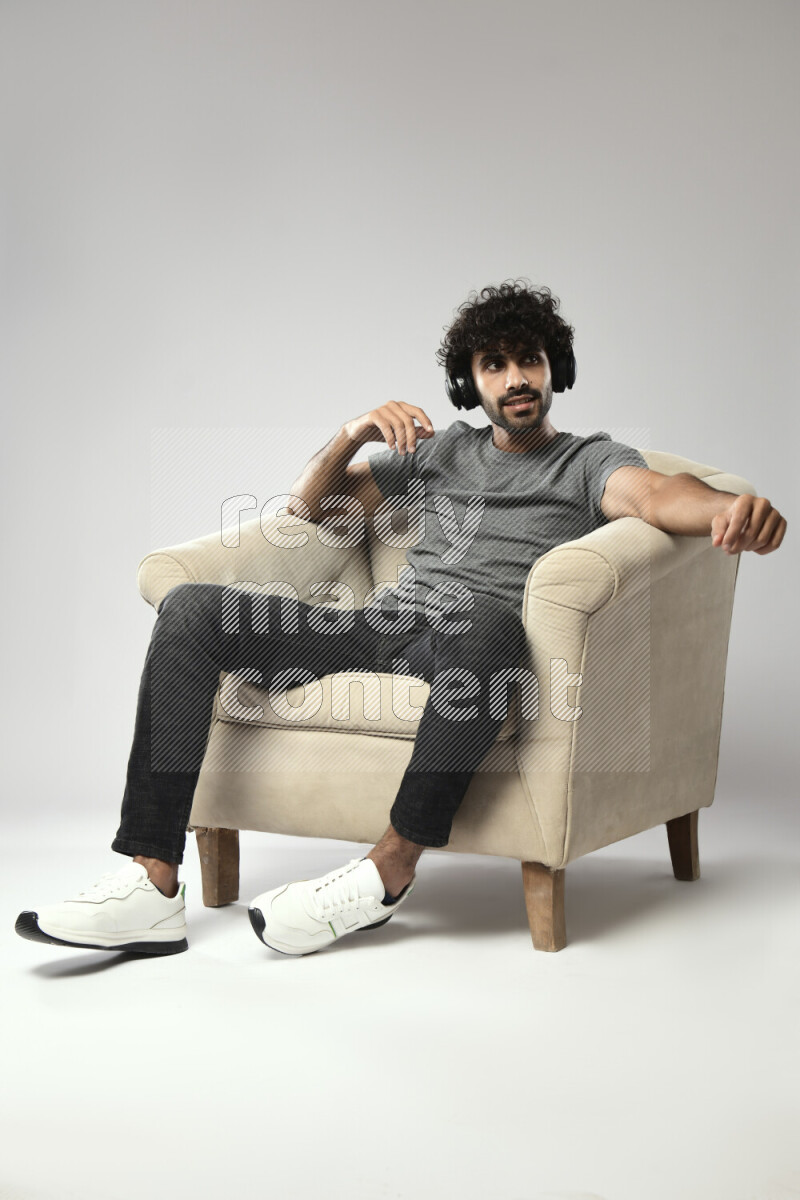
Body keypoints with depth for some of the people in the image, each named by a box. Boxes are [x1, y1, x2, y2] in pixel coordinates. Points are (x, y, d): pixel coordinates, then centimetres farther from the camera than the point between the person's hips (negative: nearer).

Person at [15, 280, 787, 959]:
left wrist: (730, 507, -37)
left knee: (485, 625, -43)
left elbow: (652, 493, -12)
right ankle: (153, 885, -24)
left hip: (477, 640, -5)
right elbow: (309, 506, 27)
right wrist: (350, 436, 5)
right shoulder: (436, 450, 26)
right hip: (383, 626, 5)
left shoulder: (588, 462, 13)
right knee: (190, 609, -13)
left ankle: (390, 870, -31)